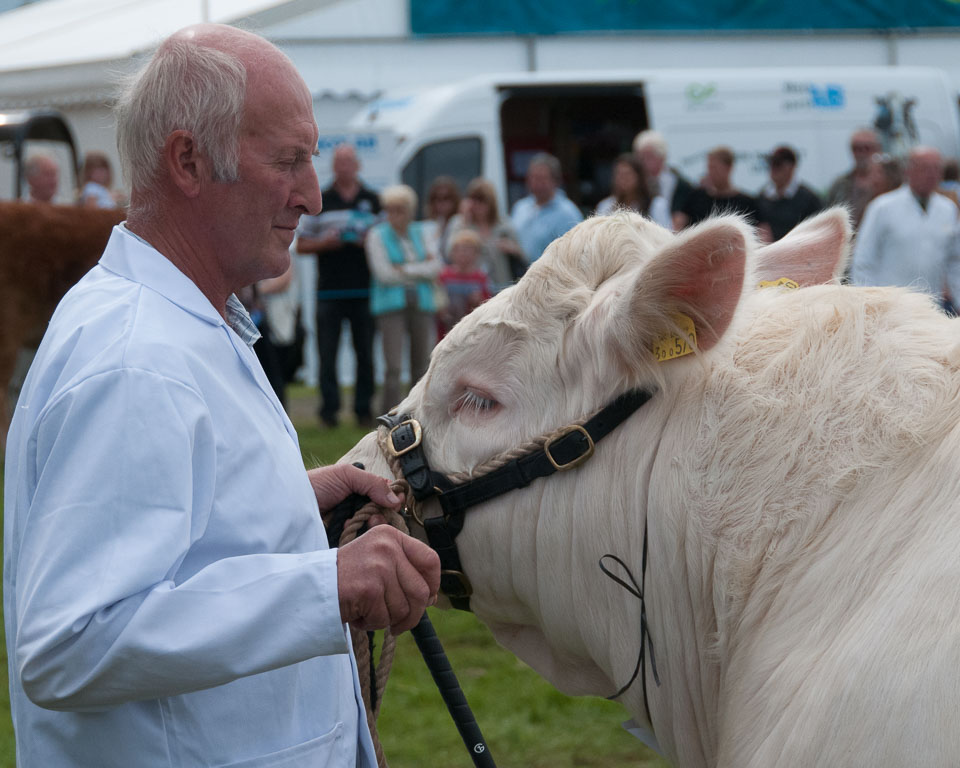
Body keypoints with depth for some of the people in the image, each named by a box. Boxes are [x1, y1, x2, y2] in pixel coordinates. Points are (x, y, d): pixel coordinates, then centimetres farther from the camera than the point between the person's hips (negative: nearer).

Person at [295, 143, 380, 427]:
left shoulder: (374, 201, 11)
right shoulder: (319, 202, 9)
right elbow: (301, 245, 9)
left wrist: (370, 241, -8)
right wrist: (325, 242, -9)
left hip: (364, 289, 1)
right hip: (329, 290, 0)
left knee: (365, 353, 2)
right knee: (327, 353, -2)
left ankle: (364, 408, 8)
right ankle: (329, 407, 3)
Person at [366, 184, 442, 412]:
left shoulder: (419, 233, 13)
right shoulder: (378, 235, 0)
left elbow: (437, 266, 2)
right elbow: (384, 273, -11)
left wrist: (405, 269, -9)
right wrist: (422, 268, -4)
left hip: (421, 304, 4)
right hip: (390, 305, -4)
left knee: (421, 365, 6)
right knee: (394, 367, -11)